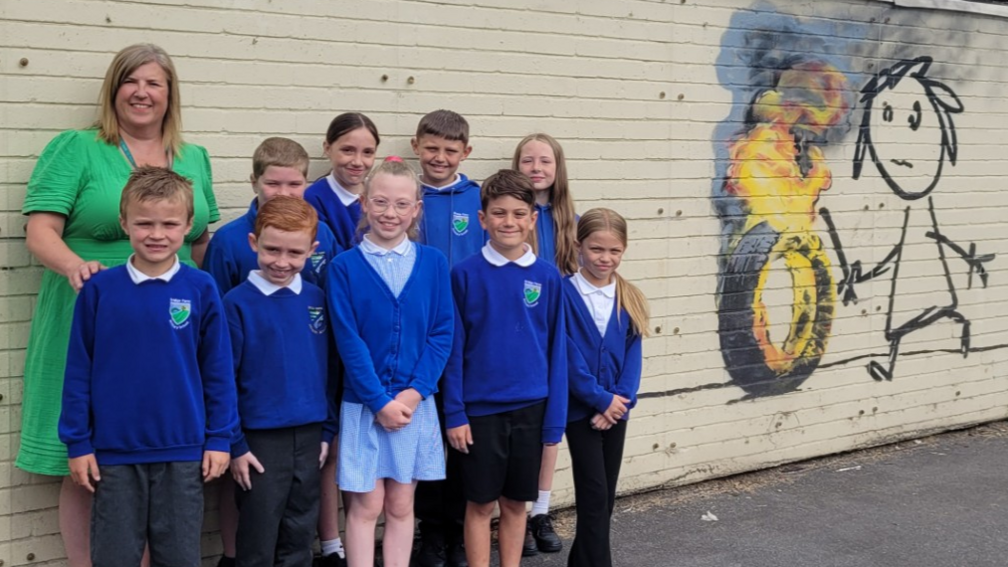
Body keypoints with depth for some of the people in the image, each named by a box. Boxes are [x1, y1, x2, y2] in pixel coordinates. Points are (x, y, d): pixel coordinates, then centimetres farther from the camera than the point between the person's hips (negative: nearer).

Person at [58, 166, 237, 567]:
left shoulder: (201, 290, -4)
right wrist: (77, 443, -1)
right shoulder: (99, 290, -5)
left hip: (183, 454, 0)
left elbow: (218, 369, 1)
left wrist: (220, 439, 0)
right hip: (114, 453, 0)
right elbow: (79, 370, 0)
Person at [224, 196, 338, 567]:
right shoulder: (238, 303, -9)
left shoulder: (316, 299, 4)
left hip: (309, 437, 4)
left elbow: (328, 369, 10)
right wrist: (235, 445, -9)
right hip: (261, 440, -4)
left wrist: (327, 431, 8)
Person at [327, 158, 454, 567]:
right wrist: (380, 400, -13)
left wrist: (415, 392, -11)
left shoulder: (433, 263, 1)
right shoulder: (345, 266, -5)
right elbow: (348, 341, -9)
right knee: (365, 505, 3)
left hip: (415, 403, 2)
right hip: (364, 405, -2)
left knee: (400, 506, 10)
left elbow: (442, 333, -1)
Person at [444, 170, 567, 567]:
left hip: (530, 408, 2)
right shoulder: (465, 274, -7)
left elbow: (556, 351, 2)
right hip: (480, 408, -2)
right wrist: (454, 413, -6)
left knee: (516, 502, 13)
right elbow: (453, 349, -3)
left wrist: (555, 418, 0)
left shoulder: (548, 277, -2)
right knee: (480, 503, 7)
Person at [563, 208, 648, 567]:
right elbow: (568, 357, -13)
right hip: (581, 409, -5)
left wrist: (621, 400, -11)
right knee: (595, 494, -7)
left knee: (606, 496, 11)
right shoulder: (565, 294, -11)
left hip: (616, 408, 5)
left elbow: (633, 356, 1)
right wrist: (601, 399, -14)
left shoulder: (629, 299, 5)